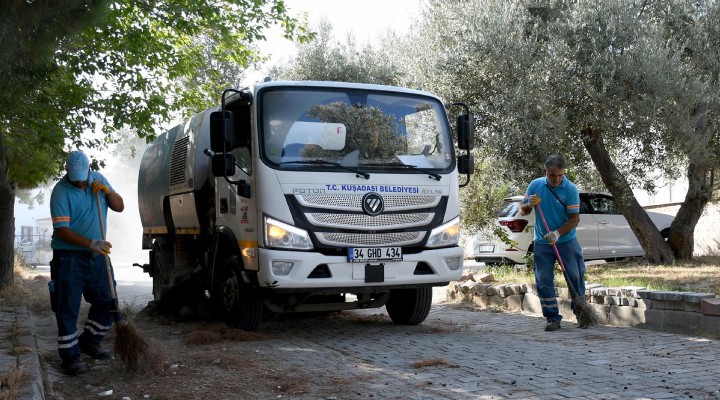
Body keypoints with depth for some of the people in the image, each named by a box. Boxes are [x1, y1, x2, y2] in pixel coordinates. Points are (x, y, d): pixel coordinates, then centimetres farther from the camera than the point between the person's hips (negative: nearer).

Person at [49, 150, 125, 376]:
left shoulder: (98, 179, 4)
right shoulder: (61, 191, -15)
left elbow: (119, 207, 7)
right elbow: (61, 230, -20)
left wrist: (107, 190, -12)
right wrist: (91, 243, -29)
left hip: (97, 255, 6)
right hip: (69, 256, -6)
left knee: (106, 301, 11)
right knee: (67, 307, -2)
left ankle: (89, 342, 29)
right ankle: (70, 355, 5)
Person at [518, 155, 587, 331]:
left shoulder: (571, 189, -9)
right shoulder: (535, 185, 0)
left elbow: (574, 218, -10)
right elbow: (523, 211, 9)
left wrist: (558, 233, -23)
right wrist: (529, 205, -14)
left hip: (566, 241, -2)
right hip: (542, 243, 2)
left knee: (576, 277, 2)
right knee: (543, 281, 1)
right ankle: (552, 318, 9)